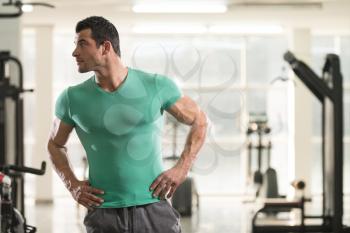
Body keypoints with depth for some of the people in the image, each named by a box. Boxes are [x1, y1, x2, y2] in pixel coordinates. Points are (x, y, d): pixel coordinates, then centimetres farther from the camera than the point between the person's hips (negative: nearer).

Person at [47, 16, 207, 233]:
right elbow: (55, 144, 19)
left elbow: (199, 120, 11)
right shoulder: (72, 98, 2)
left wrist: (181, 169, 1)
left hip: (154, 209, -1)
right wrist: (73, 185, 4)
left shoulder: (156, 86, -1)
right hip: (104, 214, 1)